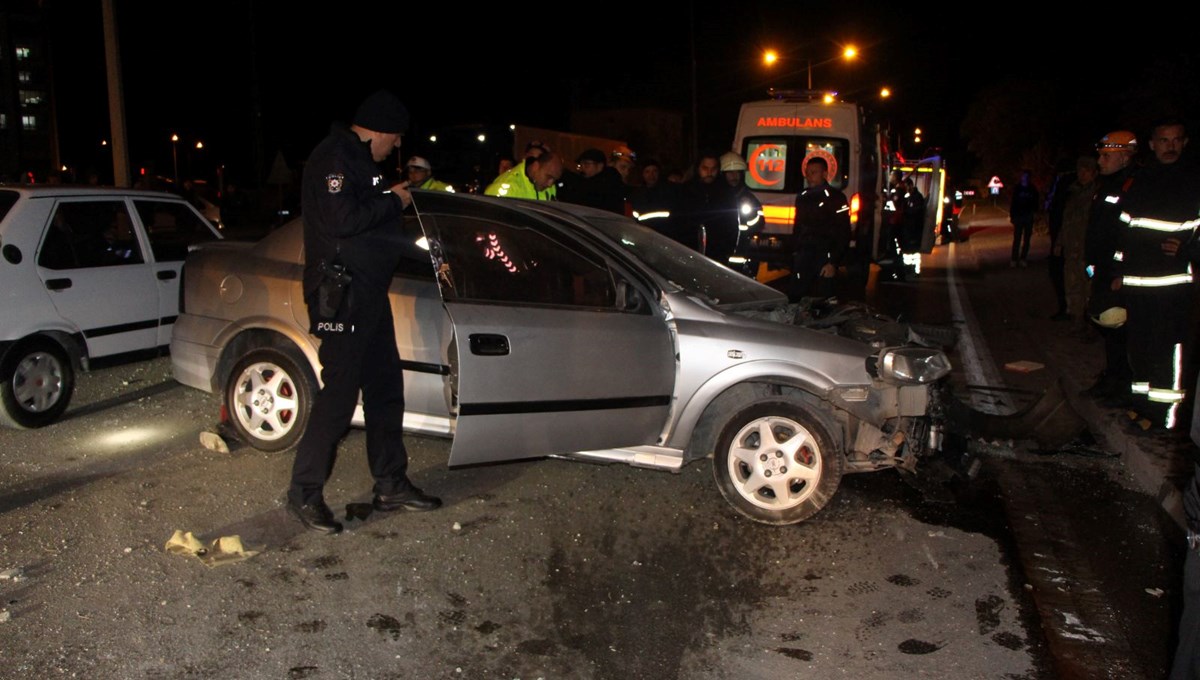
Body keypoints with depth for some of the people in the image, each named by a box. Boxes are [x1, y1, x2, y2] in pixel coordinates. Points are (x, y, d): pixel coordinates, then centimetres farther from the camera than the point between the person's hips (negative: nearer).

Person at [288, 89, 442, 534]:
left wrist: (397, 198, 11)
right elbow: (342, 220, -25)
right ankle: (304, 494, 6)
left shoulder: (358, 159, 18)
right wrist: (393, 201, -13)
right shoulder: (333, 159, -13)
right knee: (339, 393, -7)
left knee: (386, 388, 13)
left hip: (368, 294, 11)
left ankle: (391, 485, 23)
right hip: (341, 294, -11)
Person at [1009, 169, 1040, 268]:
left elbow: (1035, 202, 8)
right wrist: (1011, 215, -6)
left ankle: (1023, 258, 12)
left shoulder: (1033, 189, 3)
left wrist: (1035, 213, -5)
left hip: (1029, 217, 2)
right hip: (1018, 216, -2)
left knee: (1026, 238, 6)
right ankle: (1014, 259, 1)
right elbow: (1012, 202, -1)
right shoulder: (1016, 188, -1)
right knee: (1017, 238, -2)